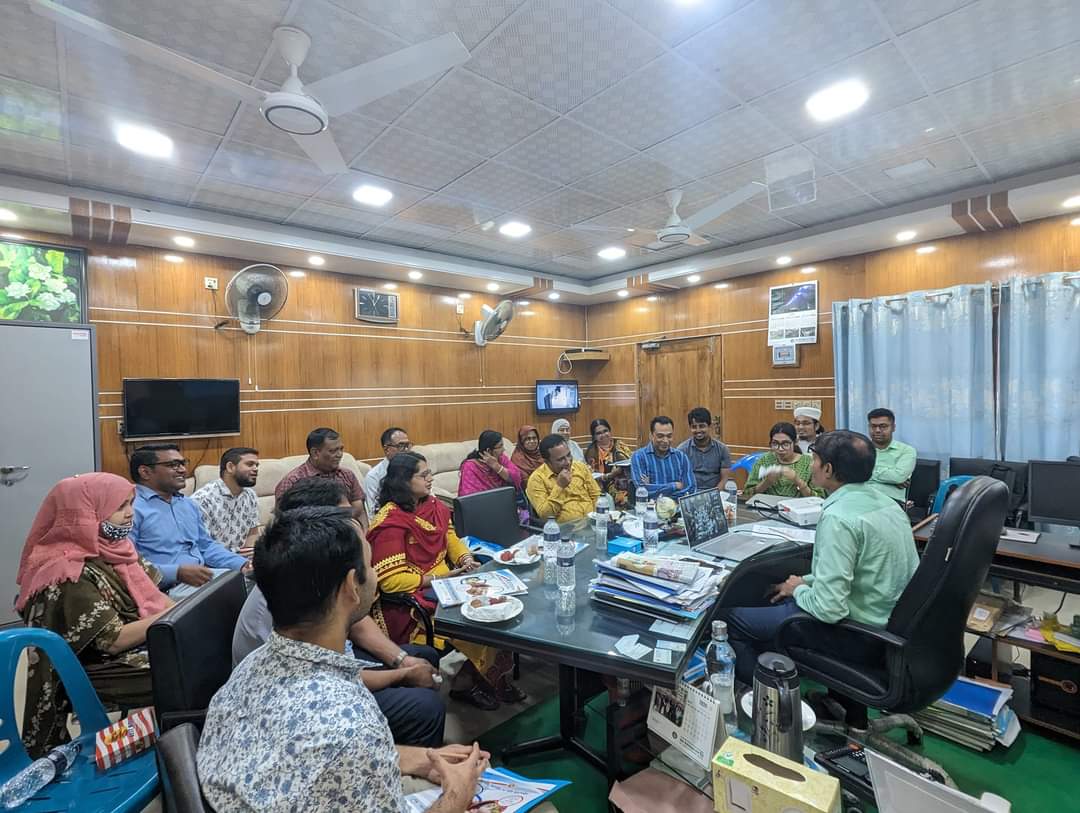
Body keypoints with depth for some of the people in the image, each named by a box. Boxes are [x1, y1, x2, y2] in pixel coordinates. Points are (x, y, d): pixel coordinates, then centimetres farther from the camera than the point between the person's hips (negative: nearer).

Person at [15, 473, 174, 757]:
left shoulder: (113, 548, 2)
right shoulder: (71, 574, -21)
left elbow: (152, 596, 5)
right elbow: (114, 640, -22)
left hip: (146, 645, 7)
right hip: (103, 669, -7)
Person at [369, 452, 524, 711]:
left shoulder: (433, 505, 5)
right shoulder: (390, 523, -18)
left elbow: (450, 538, 15)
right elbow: (390, 581, -19)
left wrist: (466, 559, -4)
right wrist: (437, 578, -21)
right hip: (411, 600, -7)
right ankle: (465, 682, 10)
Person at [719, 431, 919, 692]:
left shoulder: (838, 517, -28)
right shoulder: (885, 502, 2)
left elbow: (829, 609, -28)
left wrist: (799, 589, -9)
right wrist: (806, 581, 11)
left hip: (859, 637, -9)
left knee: (731, 616, -2)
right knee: (779, 600, 26)